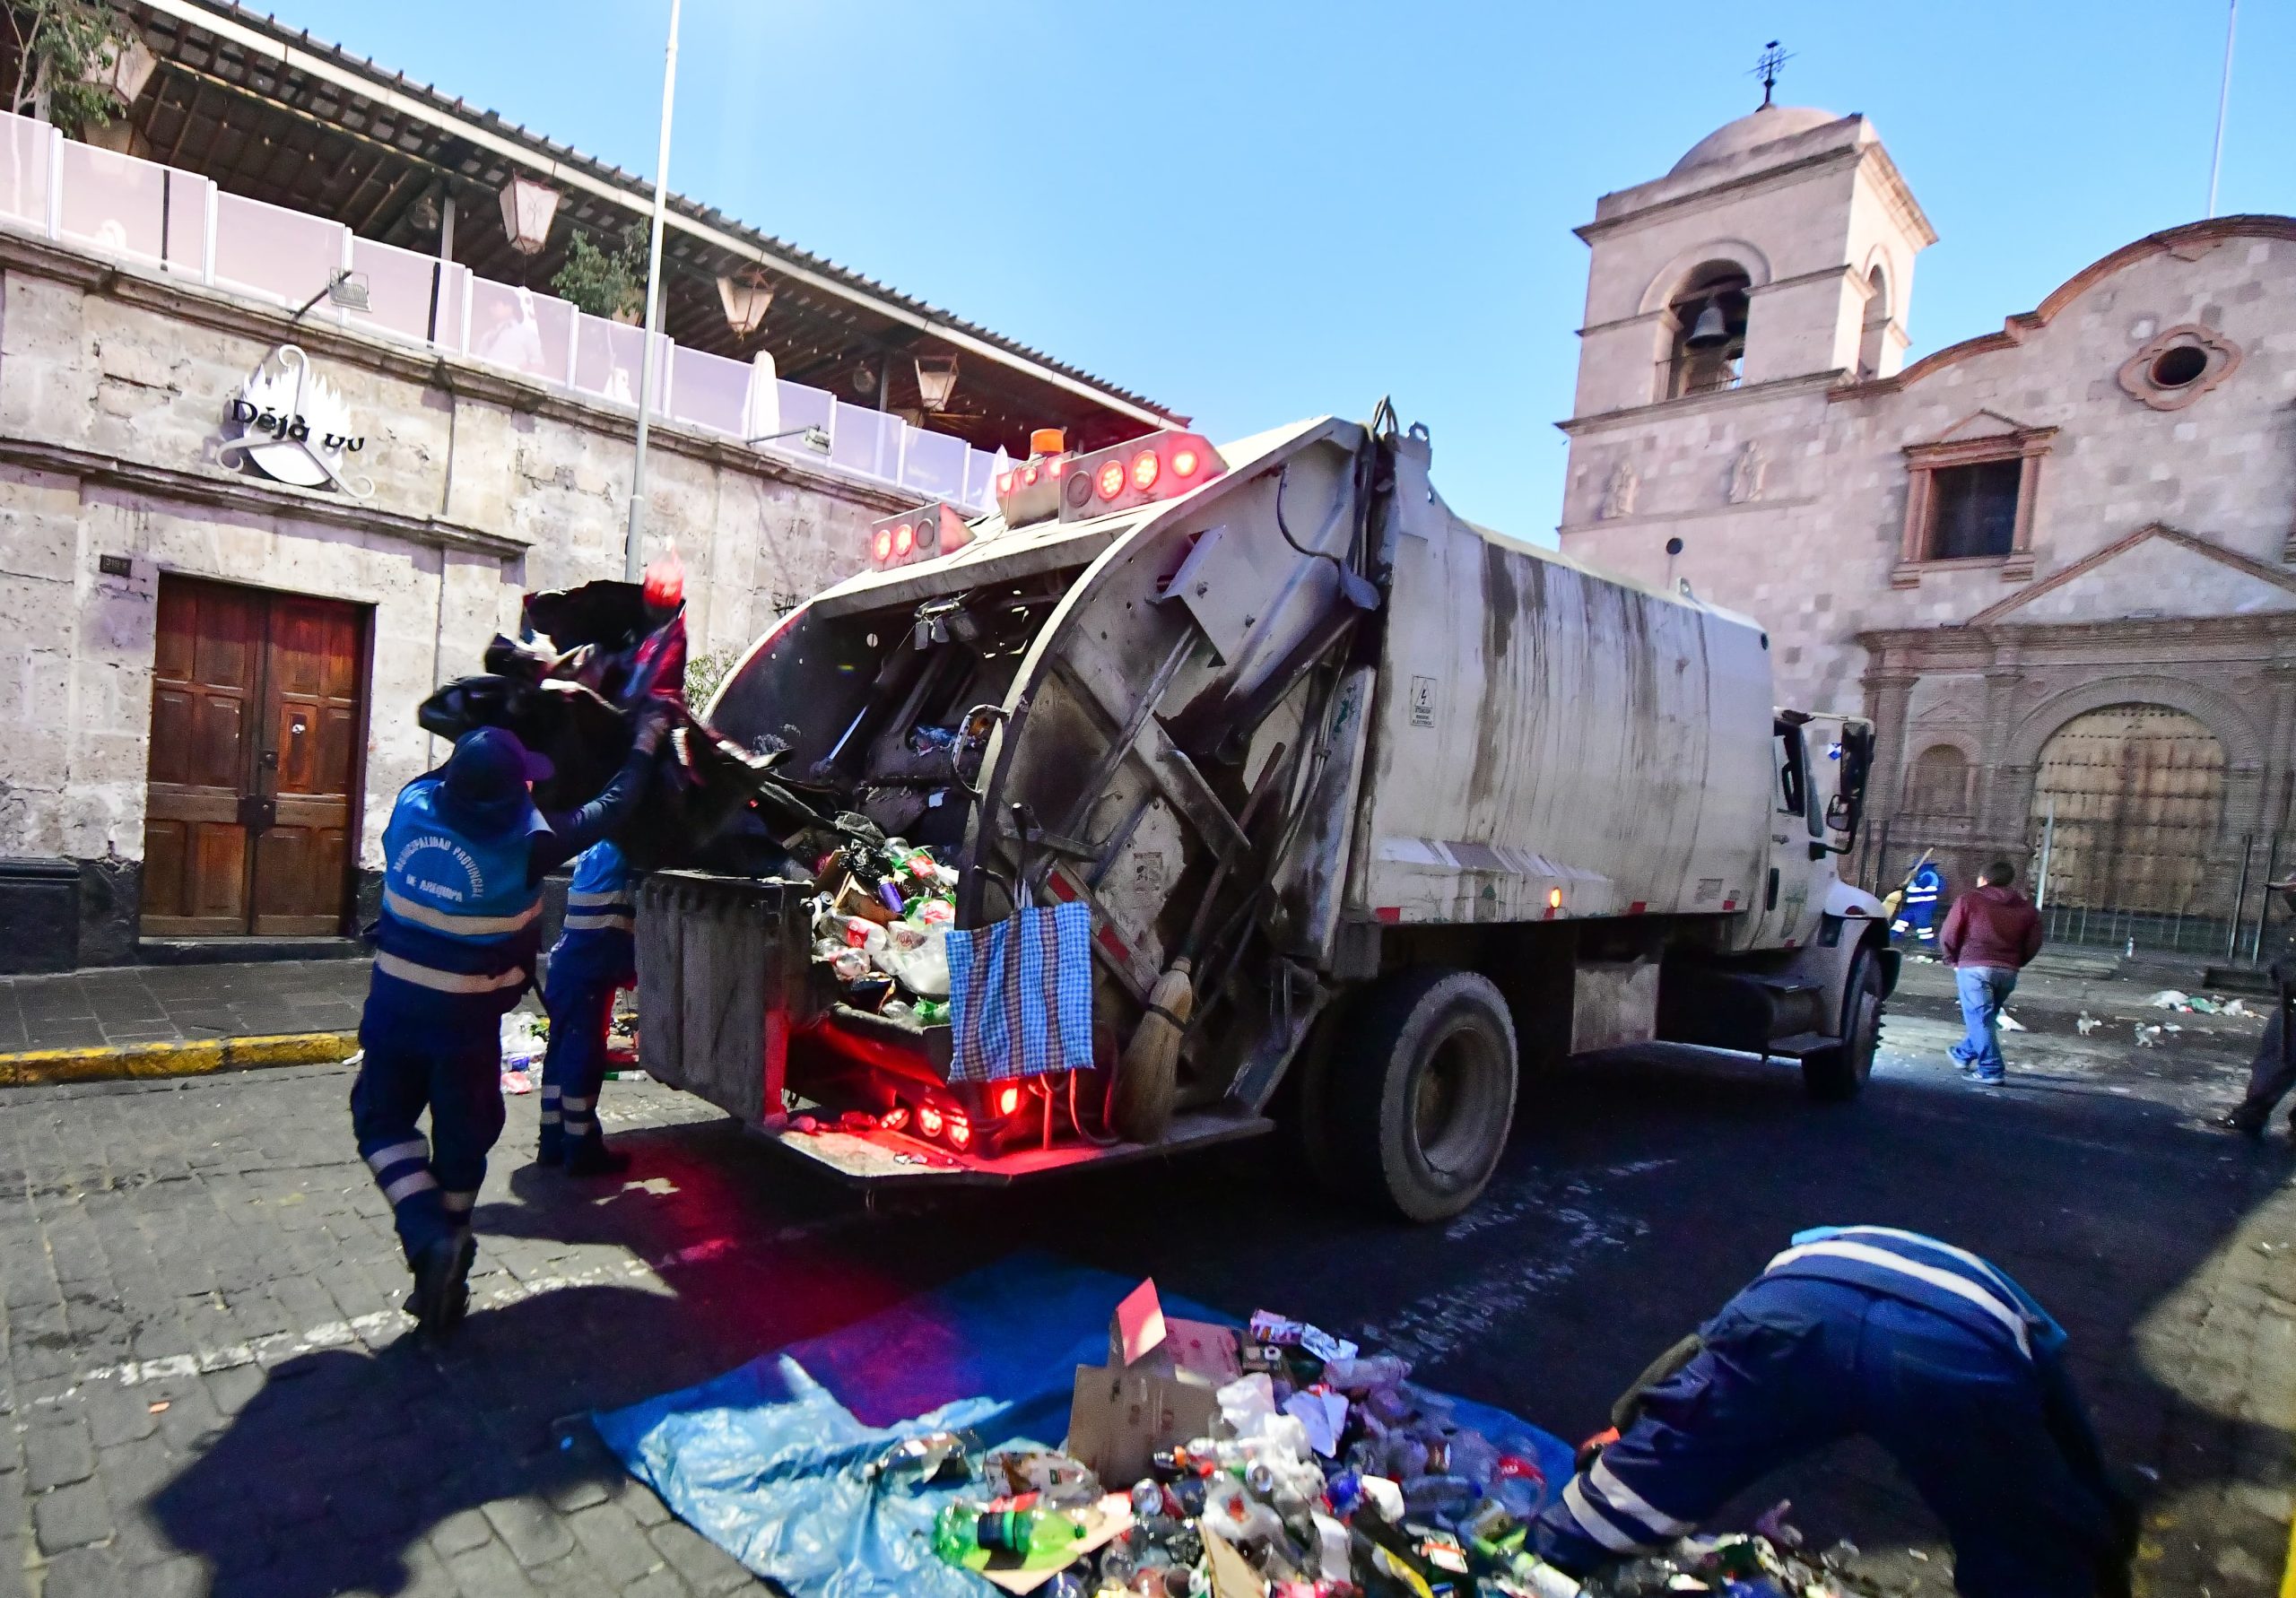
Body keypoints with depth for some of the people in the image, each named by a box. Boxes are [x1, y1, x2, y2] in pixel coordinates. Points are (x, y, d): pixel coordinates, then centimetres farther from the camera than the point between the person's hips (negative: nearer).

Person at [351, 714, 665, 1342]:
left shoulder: (410, 806, -12)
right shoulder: (526, 841, -22)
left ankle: (429, 1240, 0)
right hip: (466, 1021, -3)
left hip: (393, 1004, 3)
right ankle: (445, 1281, 24)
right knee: (461, 1139, 13)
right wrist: (645, 744, 0)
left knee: (382, 1119, 19)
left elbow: (437, 779, 13)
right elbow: (607, 811, -11)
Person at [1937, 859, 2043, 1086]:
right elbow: (2033, 945, 10)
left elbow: (1947, 937, -4)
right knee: (1987, 1018, 20)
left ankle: (1991, 1070, -7)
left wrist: (1954, 961, 11)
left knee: (1980, 1019, -3)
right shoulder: (2027, 908, 11)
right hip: (2008, 972, 6)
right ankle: (1964, 1054, 36)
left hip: (1974, 967, -6)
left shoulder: (1969, 900, -2)